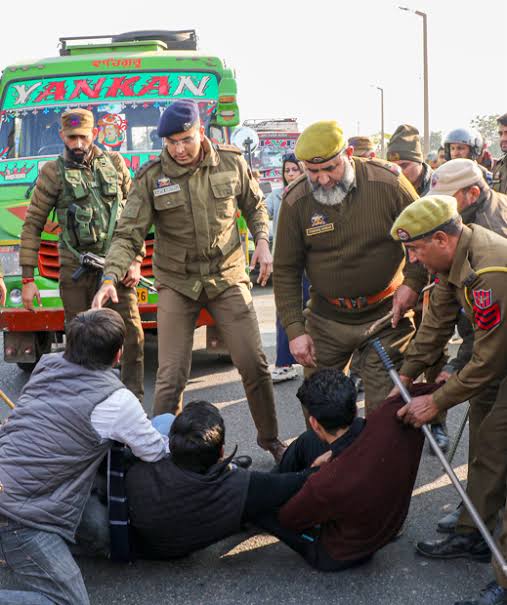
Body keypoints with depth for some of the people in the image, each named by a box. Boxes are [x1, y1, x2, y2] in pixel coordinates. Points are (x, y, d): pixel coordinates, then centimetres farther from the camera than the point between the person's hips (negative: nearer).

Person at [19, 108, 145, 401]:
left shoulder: (115, 163, 6)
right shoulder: (53, 173, 1)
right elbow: (32, 226, 1)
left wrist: (136, 260, 0)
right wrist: (28, 279, -4)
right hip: (76, 269, -1)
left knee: (133, 332, -3)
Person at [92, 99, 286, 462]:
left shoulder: (232, 163, -2)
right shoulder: (151, 178, -8)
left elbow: (255, 207, 13)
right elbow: (128, 235, -11)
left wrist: (262, 242, -5)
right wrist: (111, 278, -27)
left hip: (228, 277, 1)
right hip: (177, 284, -1)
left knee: (254, 364, 3)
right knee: (171, 377, -3)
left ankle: (270, 438, 25)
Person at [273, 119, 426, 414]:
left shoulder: (388, 181, -12)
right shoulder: (296, 201, -7)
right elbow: (286, 271, -2)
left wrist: (412, 282, -11)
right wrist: (295, 330, -7)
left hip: (387, 315, -2)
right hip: (326, 320, 2)